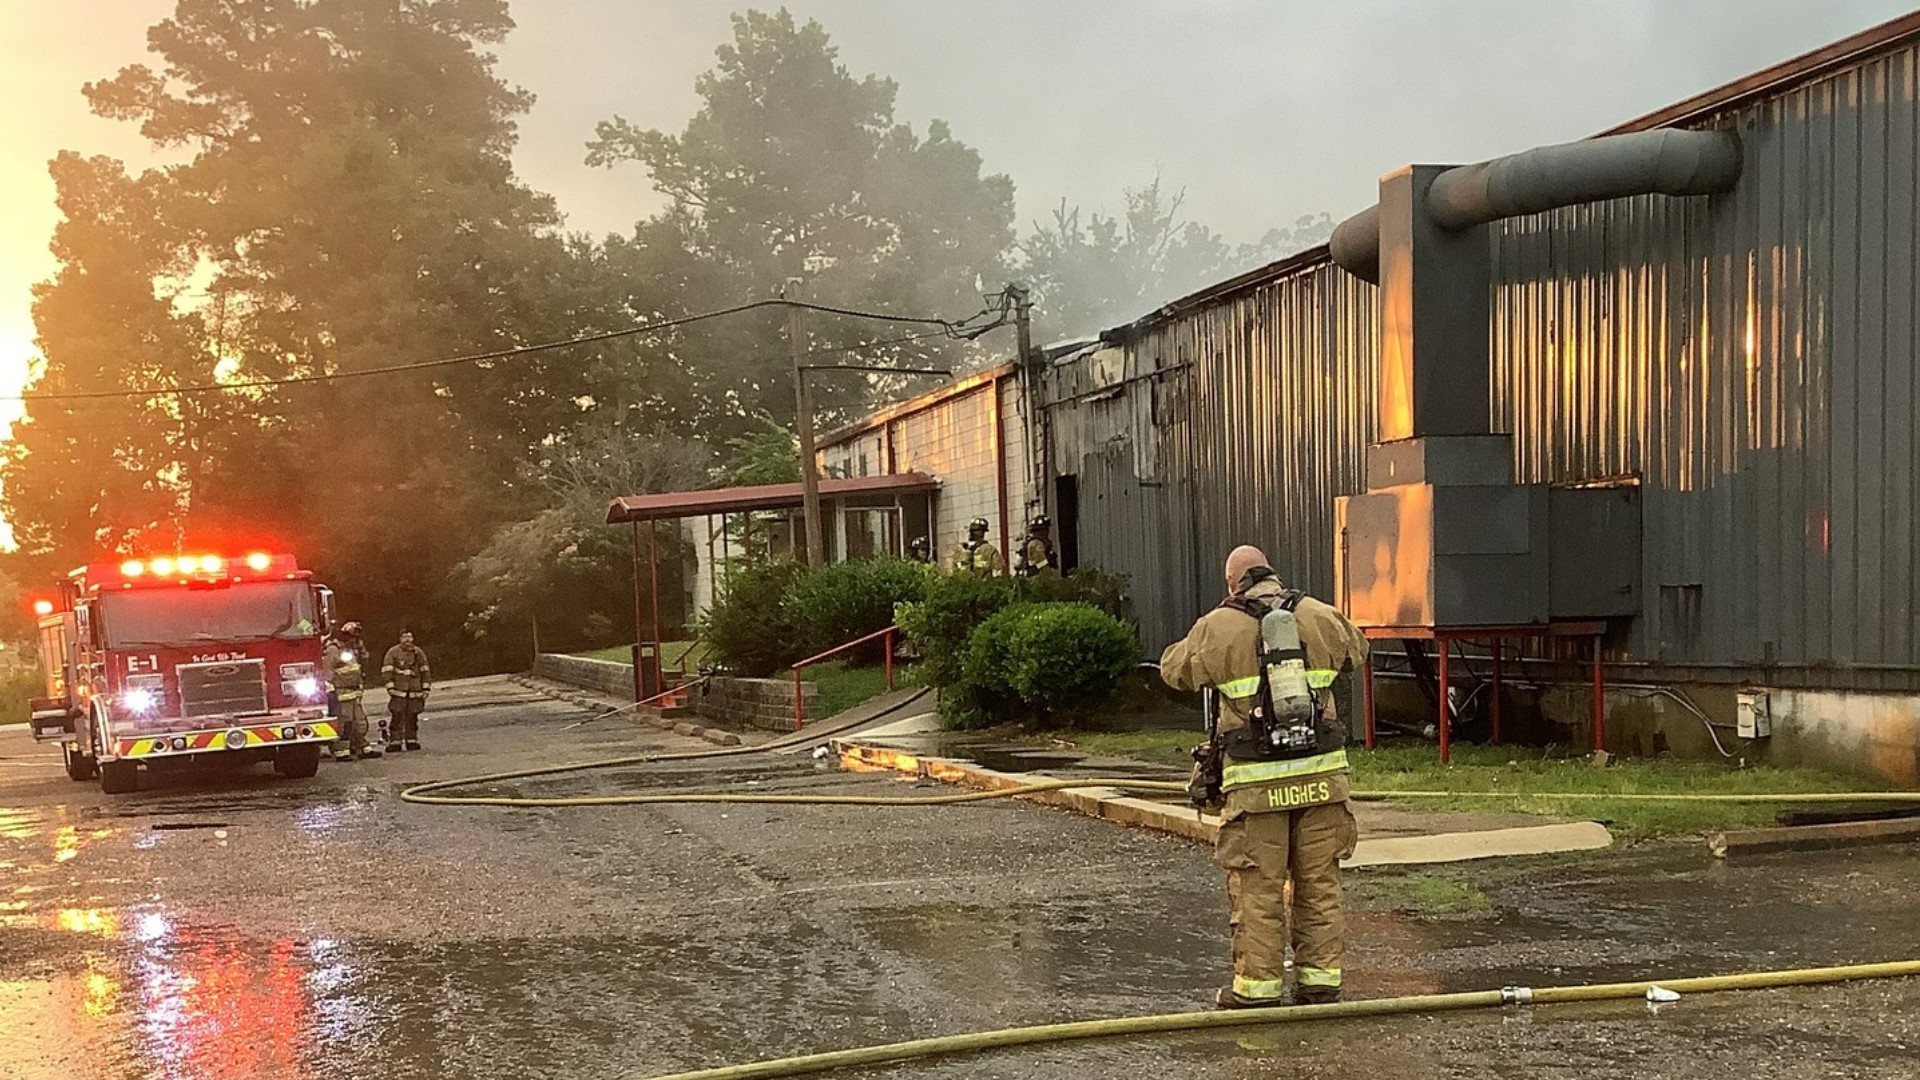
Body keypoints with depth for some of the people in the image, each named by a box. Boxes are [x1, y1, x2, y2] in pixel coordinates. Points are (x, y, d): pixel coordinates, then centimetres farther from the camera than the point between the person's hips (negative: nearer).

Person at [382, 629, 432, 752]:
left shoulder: (419, 652, 11)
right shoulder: (393, 652, 1)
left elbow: (425, 671, 14)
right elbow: (387, 670, -2)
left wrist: (426, 688, 9)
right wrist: (390, 686, -10)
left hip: (415, 691, 3)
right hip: (399, 691, -3)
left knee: (412, 717, 6)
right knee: (397, 717, -7)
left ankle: (411, 741, 14)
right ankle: (395, 742, -6)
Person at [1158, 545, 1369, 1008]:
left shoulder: (1217, 627, -3)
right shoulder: (1319, 616, 5)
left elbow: (1174, 670, 12)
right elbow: (1357, 650, 24)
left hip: (1256, 780, -3)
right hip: (1320, 773, 3)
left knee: (1257, 887, 5)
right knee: (1319, 882, 12)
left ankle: (1257, 984, 9)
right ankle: (1321, 977, 18)